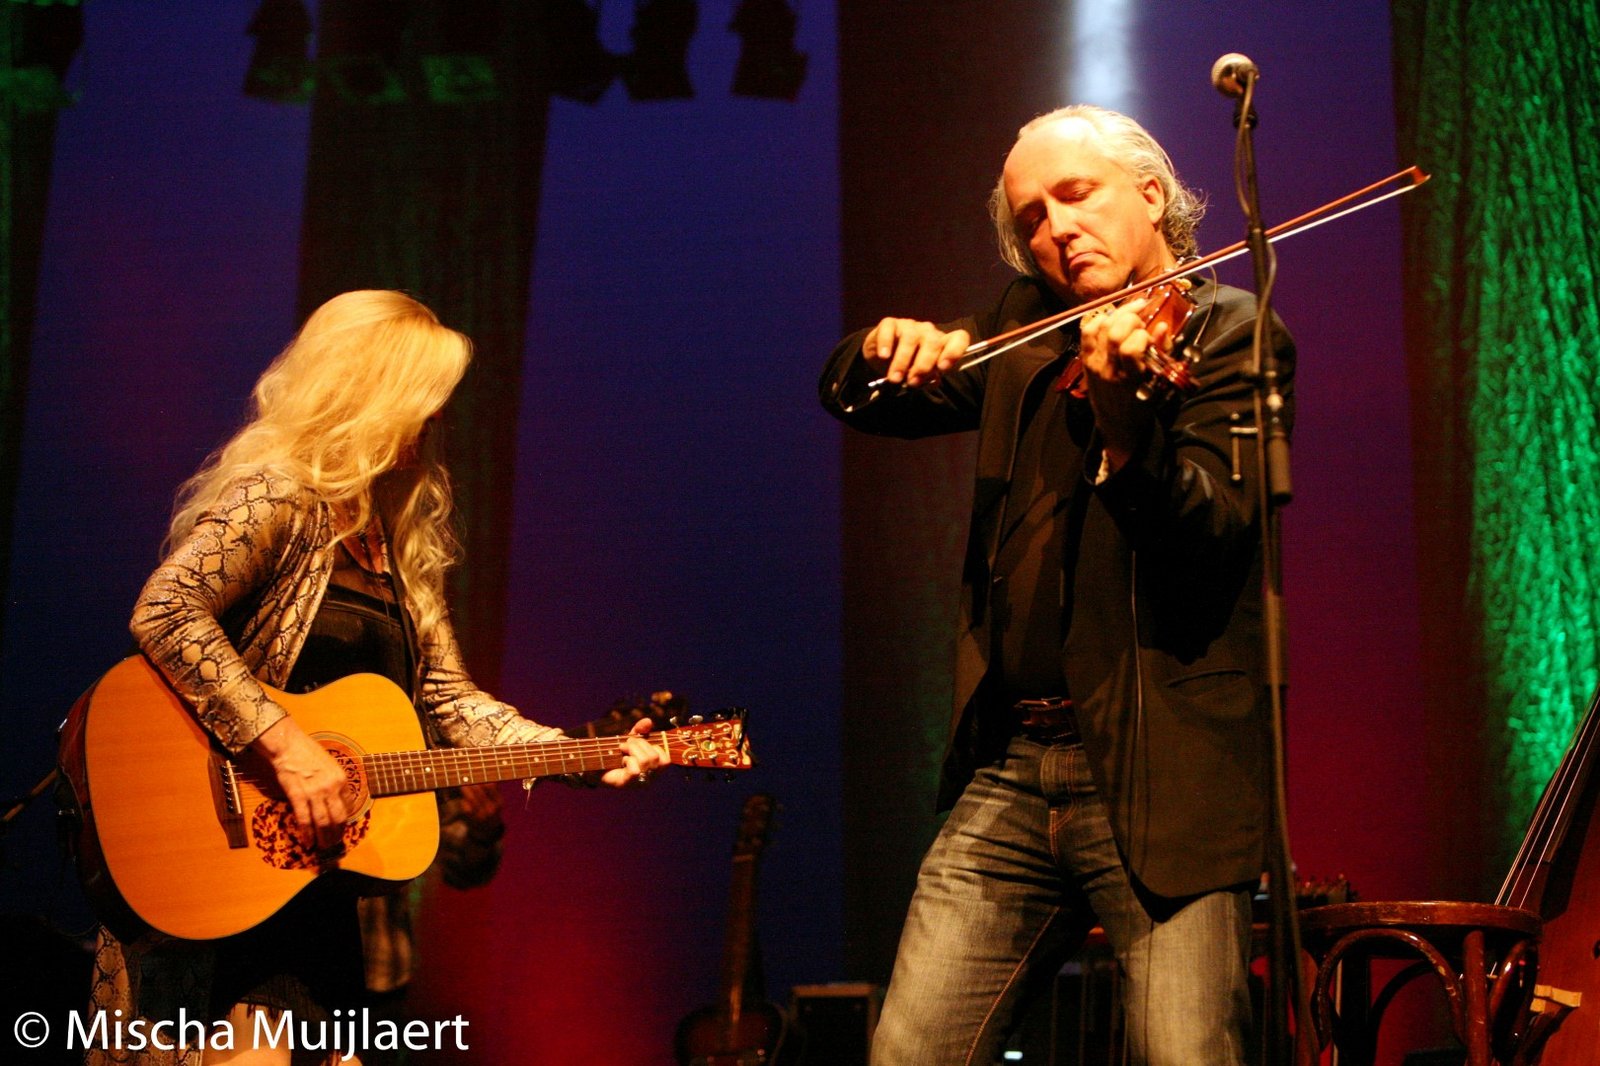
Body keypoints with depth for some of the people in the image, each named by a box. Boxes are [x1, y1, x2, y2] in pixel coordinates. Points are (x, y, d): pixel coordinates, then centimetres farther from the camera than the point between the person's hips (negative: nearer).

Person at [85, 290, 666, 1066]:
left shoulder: (397, 539, 13)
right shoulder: (278, 499, -13)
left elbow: (446, 698, 12)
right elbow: (163, 613, -28)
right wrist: (286, 746, -30)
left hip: (321, 873, 9)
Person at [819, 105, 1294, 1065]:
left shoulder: (1230, 331, -1)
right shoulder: (1027, 334, 16)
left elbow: (1212, 532, -15)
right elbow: (853, 399, 17)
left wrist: (1124, 414, -34)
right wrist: (886, 351, -6)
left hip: (1161, 775, -5)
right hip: (1012, 769, 5)